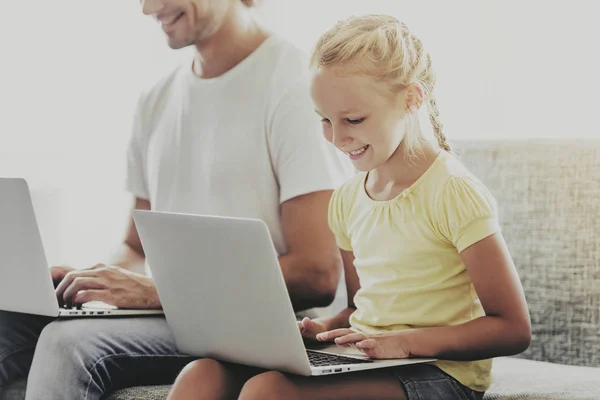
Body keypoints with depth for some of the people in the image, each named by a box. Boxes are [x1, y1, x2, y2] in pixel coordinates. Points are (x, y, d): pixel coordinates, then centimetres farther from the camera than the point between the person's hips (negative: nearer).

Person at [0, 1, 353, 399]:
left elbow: (316, 275, -15)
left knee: (70, 344, -31)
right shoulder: (157, 100, 17)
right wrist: (90, 277, -2)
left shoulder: (296, 85, -7)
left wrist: (160, 290, -18)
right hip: (170, 315, 7)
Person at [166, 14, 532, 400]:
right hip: (362, 366, 7)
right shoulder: (348, 199, 12)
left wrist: (404, 340, -20)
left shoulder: (453, 193, -11)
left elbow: (513, 329, -12)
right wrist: (326, 328, 1)